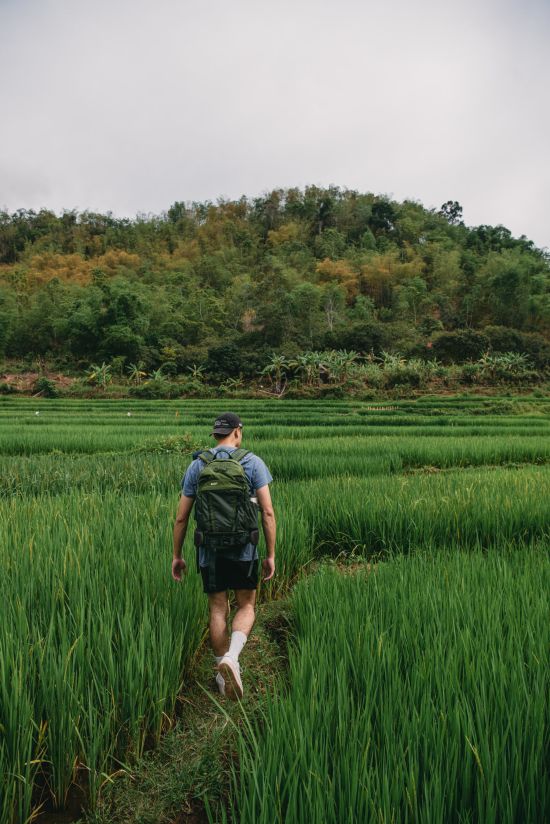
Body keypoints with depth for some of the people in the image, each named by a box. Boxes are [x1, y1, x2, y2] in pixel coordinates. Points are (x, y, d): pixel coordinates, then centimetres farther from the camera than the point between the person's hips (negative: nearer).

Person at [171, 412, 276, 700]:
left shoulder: (196, 466, 3)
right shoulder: (253, 462, -4)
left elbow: (181, 517, 3)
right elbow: (268, 512, -9)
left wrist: (177, 556, 12)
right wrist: (271, 555, -3)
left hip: (209, 550, 2)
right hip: (244, 549, -2)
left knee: (218, 611, 14)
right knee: (246, 607, 14)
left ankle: (224, 675, 24)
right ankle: (231, 657, -10)